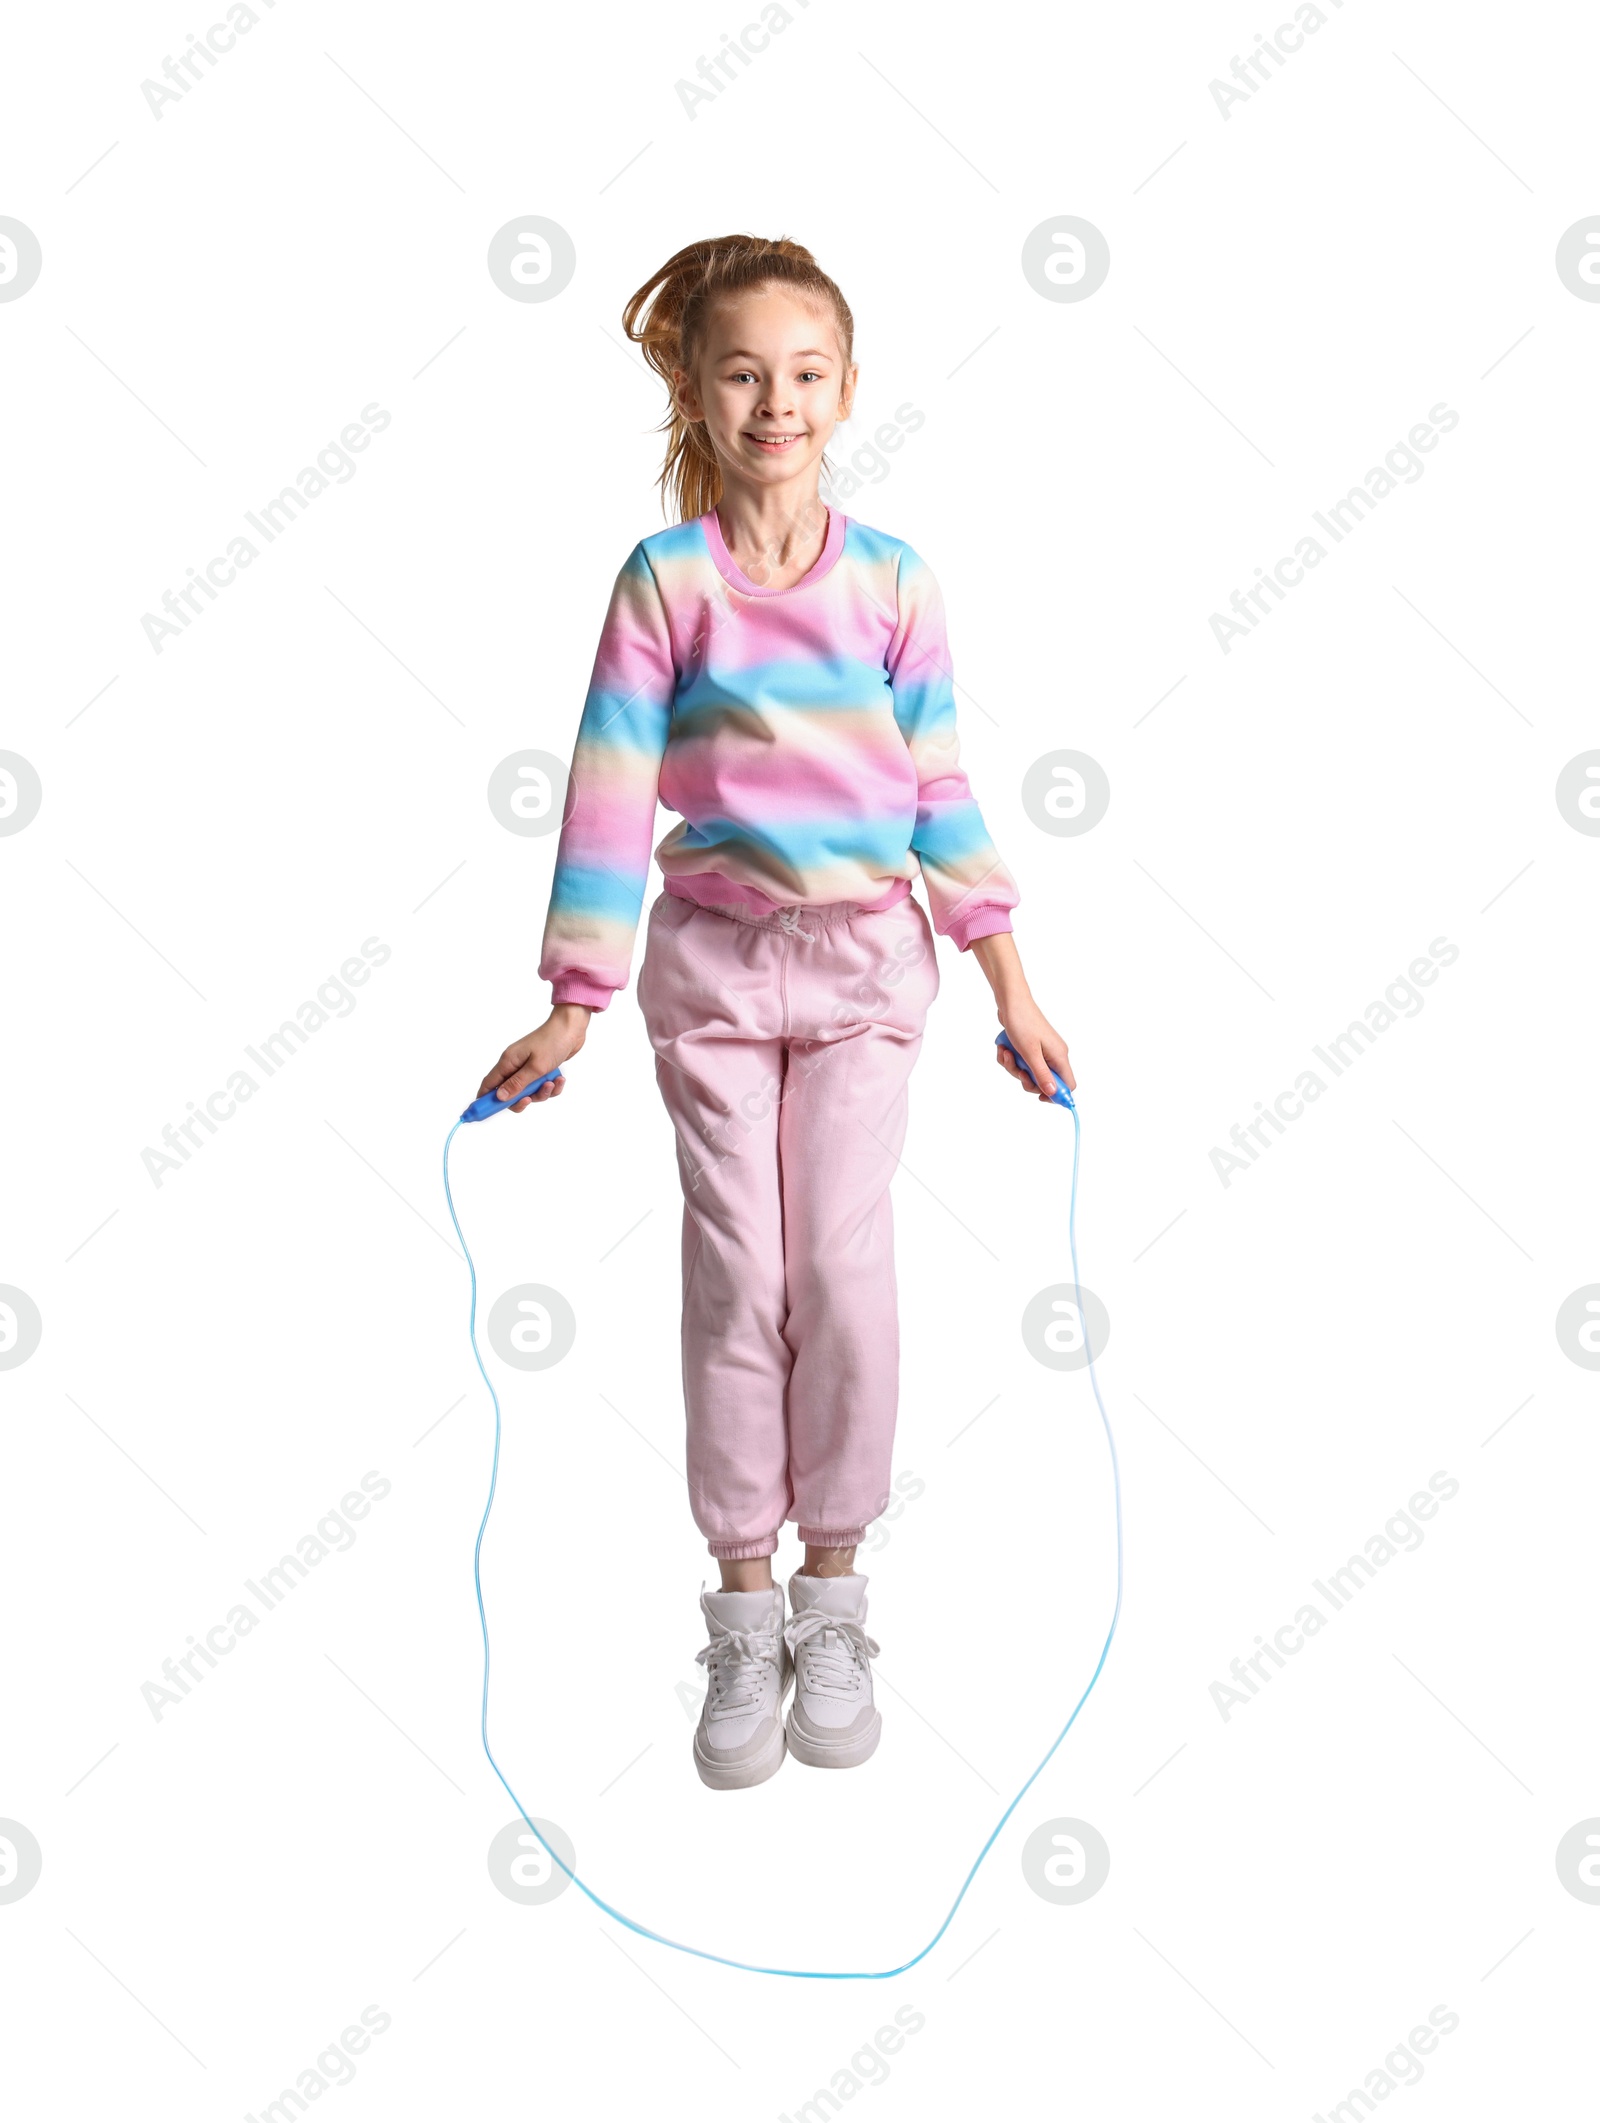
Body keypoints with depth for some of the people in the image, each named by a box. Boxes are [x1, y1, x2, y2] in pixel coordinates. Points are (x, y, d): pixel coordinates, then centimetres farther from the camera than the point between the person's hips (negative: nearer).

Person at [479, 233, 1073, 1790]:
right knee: (737, 1281, 2)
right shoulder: (663, 580, -3)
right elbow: (610, 792, -5)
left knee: (845, 1275, 0)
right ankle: (747, 1619, 15)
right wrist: (572, 1001, -8)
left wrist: (1009, 981, 4)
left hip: (864, 961, 1)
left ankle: (831, 1603, 16)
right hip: (713, 960, -1)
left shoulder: (893, 581, 1)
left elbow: (939, 789, 4)